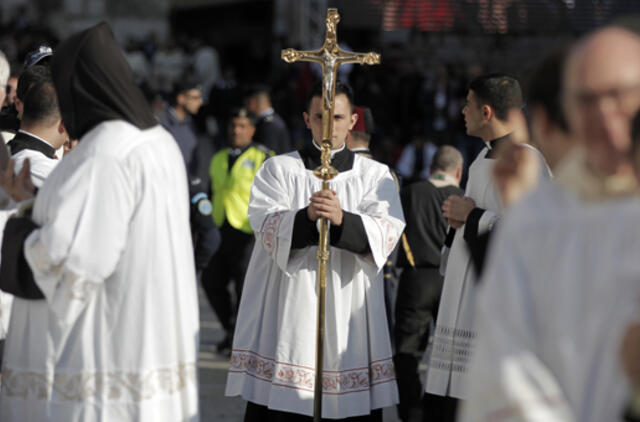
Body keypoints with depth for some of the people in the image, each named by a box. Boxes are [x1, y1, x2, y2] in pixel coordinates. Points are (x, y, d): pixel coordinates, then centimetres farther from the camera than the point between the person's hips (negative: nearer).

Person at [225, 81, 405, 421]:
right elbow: (267, 227, -5)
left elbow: (387, 232, -4)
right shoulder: (277, 170, 10)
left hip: (350, 310, 1)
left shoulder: (376, 176, 12)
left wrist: (342, 219, -23)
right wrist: (306, 216, -25)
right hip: (287, 308, -1)